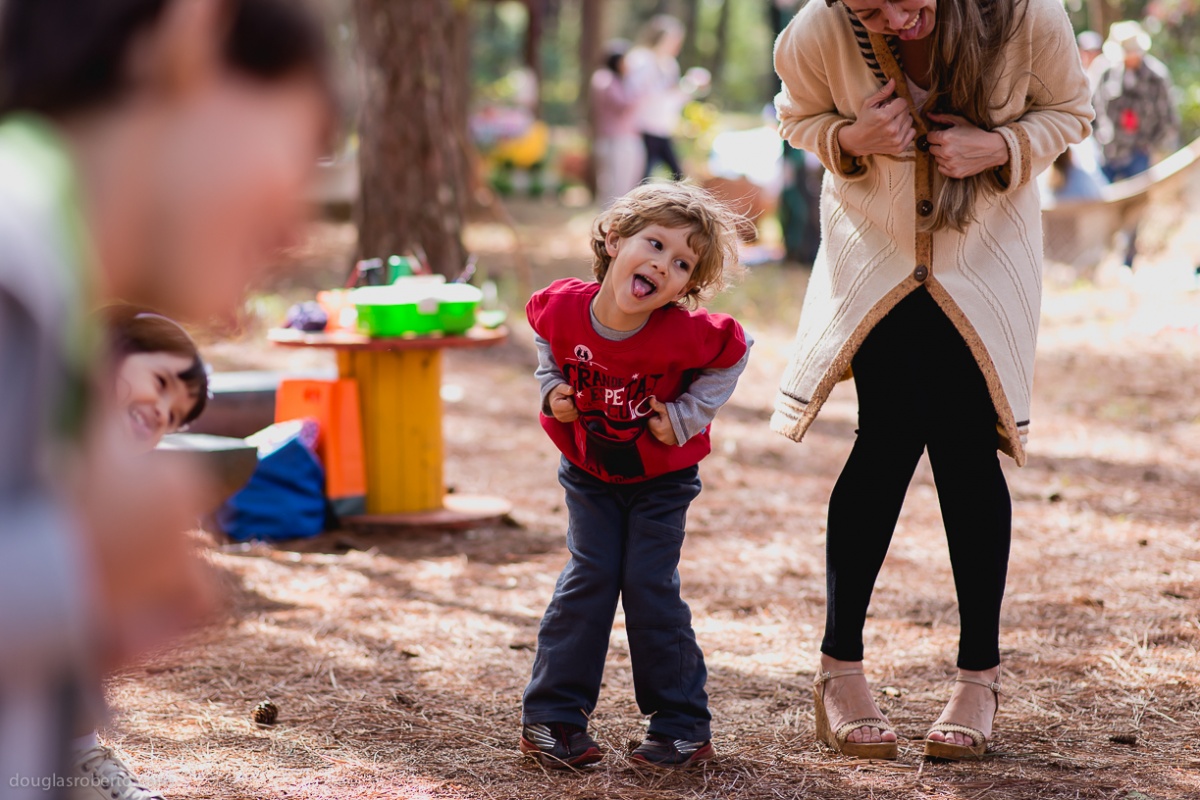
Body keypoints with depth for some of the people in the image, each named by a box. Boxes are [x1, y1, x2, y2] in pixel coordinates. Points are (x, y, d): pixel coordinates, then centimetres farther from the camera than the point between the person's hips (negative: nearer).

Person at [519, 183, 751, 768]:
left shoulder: (687, 335, -30)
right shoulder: (562, 308, -23)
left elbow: (734, 353, -9)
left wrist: (687, 414, -15)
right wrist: (552, 391, -11)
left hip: (661, 476, -2)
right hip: (588, 470, 2)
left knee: (650, 585, -3)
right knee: (589, 578, -2)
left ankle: (681, 726, 8)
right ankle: (551, 715, 6)